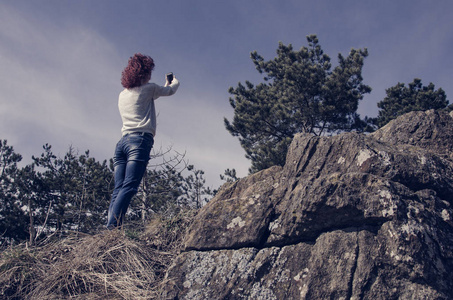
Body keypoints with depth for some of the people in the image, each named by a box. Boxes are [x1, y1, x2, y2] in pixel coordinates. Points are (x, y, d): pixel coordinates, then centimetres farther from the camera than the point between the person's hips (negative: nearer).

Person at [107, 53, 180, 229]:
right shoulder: (148, 89, 7)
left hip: (122, 141, 7)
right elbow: (171, 91, 24)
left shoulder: (122, 95, 26)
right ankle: (112, 227, -31)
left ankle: (110, 230, -15)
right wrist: (175, 81, 47)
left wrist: (166, 84, 54)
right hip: (140, 141, -7)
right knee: (129, 187, -18)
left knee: (118, 189, -3)